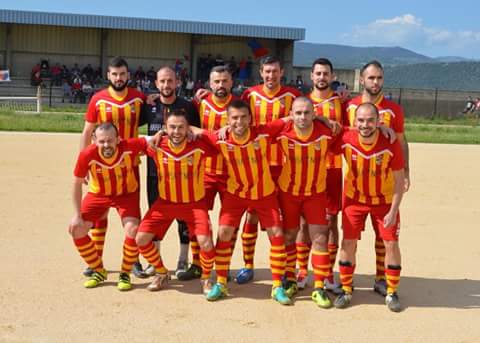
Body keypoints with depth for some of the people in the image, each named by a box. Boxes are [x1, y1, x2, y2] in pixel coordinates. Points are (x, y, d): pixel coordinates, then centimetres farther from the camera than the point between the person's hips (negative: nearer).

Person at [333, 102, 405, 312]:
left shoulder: (391, 144, -24)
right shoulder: (345, 141, -24)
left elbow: (399, 180, -14)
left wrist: (393, 211, -16)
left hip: (384, 200, -1)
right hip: (354, 198, 1)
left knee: (391, 243, -1)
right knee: (348, 242, -1)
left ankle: (392, 293, 16)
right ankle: (346, 291, 15)